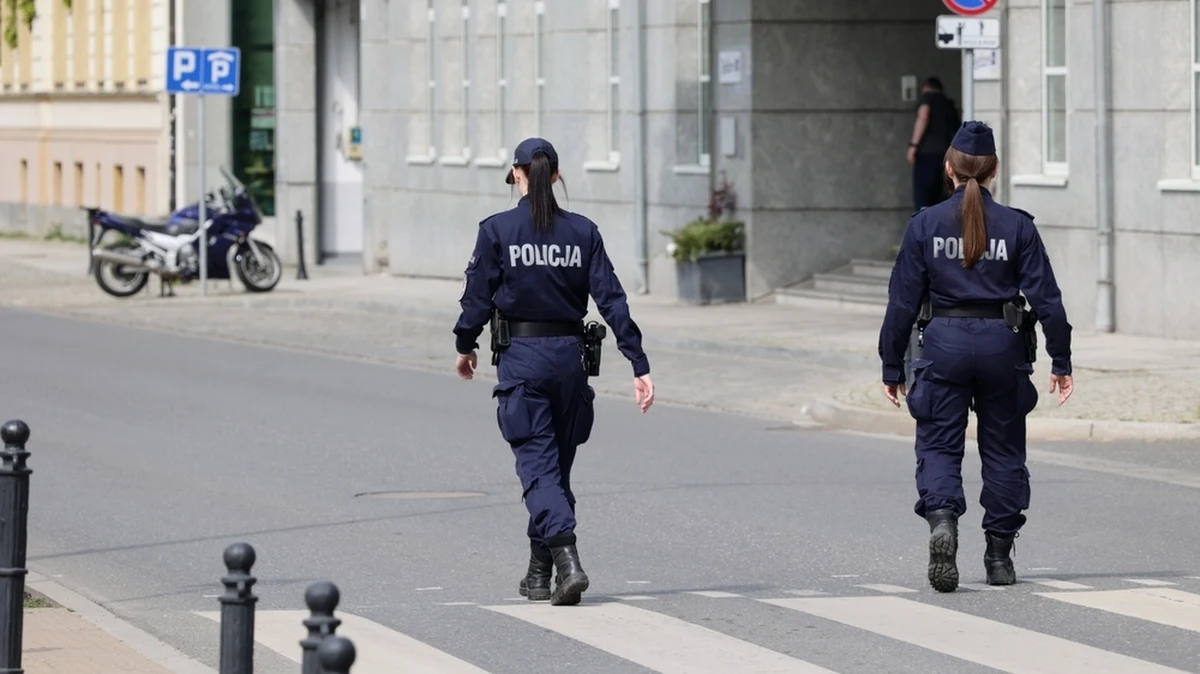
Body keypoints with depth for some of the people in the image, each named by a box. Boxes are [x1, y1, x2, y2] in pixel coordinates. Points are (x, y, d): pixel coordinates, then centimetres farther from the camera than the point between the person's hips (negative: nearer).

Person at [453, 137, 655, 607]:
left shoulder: (497, 230, -7)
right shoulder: (583, 232, 1)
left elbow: (478, 298, -3)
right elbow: (611, 299, -3)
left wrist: (465, 347, 15)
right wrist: (639, 365, -4)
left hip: (520, 357, -3)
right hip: (569, 355, 3)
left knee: (537, 464, -4)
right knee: (557, 463, 16)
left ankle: (567, 561, -25)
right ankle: (539, 574, 25)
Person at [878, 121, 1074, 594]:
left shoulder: (926, 225, -2)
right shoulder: (1017, 227, -1)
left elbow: (903, 301, 0)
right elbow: (1045, 297, -2)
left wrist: (892, 367, 7)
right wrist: (1061, 362, 4)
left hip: (945, 343, -1)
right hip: (1002, 343, 1)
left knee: (938, 445, 4)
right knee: (1002, 448, 13)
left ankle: (942, 519, -25)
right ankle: (1000, 555, 16)